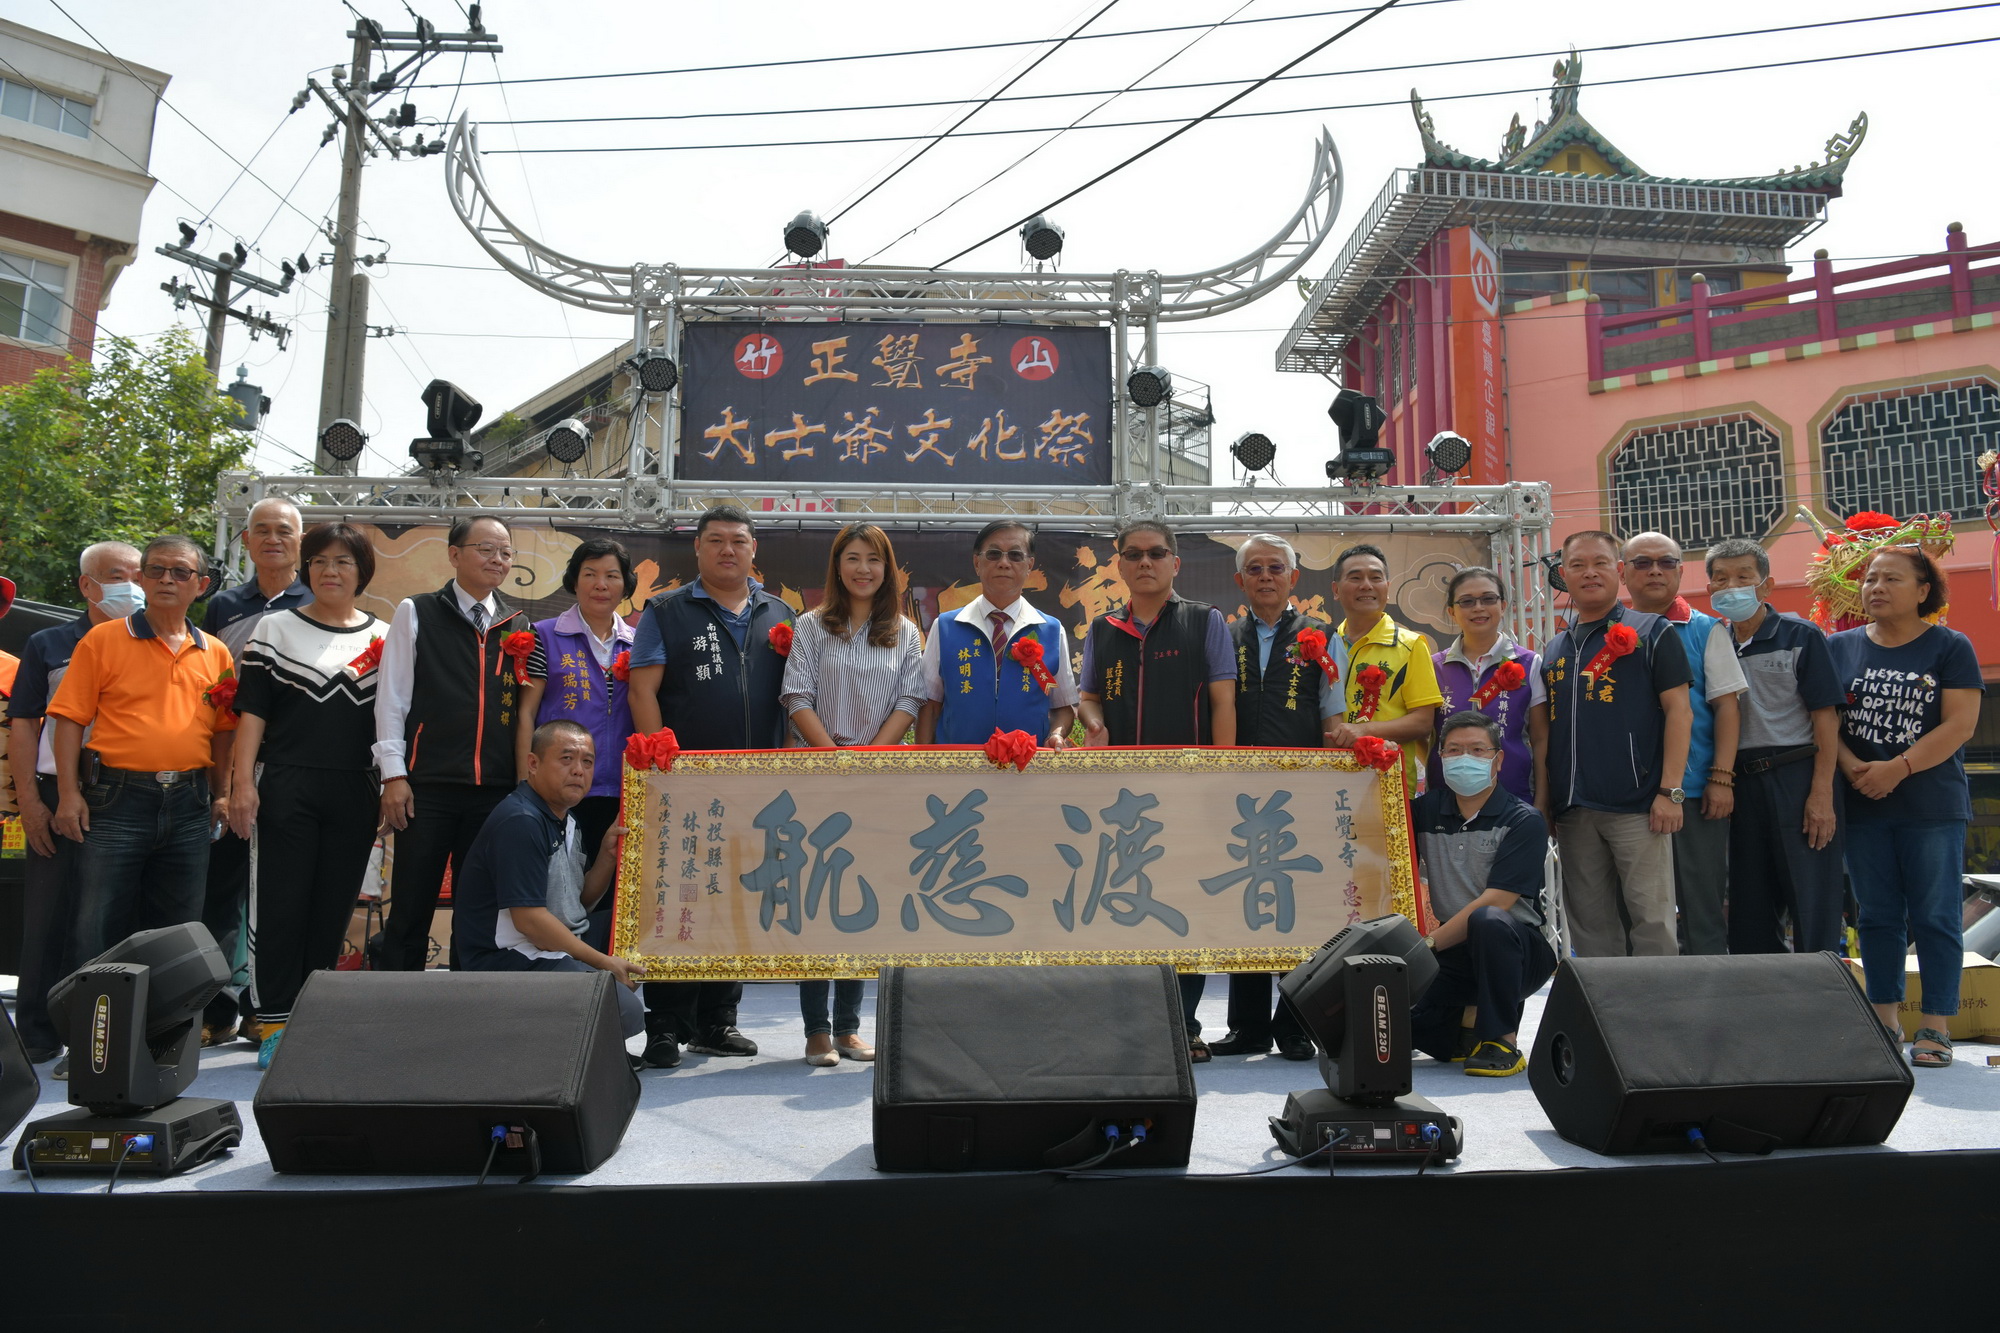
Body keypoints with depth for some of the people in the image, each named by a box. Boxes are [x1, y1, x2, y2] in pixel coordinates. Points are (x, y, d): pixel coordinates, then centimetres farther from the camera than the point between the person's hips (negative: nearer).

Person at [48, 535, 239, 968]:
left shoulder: (216, 654, 10)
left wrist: (222, 794, 7)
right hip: (117, 800, -3)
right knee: (99, 929, 0)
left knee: (179, 931, 10)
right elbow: (70, 719, -2)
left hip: (189, 804, 3)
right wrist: (68, 794, -8)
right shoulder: (103, 639, 1)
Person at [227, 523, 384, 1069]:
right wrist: (243, 782, -8)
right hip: (286, 787, -2)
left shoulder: (384, 637, 10)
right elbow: (252, 711, 1)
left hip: (354, 793, 2)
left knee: (333, 909, 6)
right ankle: (274, 1024, 6)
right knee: (280, 904, -1)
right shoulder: (275, 628, 5)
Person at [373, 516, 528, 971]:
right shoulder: (416, 613, 5)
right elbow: (391, 696, 1)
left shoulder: (519, 627, 14)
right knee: (411, 910, 2)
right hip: (428, 785, -3)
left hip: (496, 791, 3)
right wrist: (394, 774, -5)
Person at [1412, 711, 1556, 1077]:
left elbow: (1494, 903, -16)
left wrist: (1429, 942, -18)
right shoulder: (1425, 810, 8)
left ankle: (1503, 1041, -19)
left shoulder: (1524, 820, -7)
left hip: (1520, 950, -4)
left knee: (1488, 922, -38)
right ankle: (1469, 1020, 13)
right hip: (1453, 954, 4)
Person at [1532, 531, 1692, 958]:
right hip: (1572, 811, 5)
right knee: (1590, 926, 10)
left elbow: (1677, 709, -3)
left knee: (1652, 919, -3)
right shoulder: (1555, 650, 17)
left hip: (1637, 807, -5)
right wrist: (1541, 802, 12)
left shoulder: (1651, 632, 3)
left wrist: (1671, 791, -11)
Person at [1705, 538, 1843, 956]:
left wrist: (1822, 793, -13)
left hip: (1797, 777, -4)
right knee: (1749, 911, 10)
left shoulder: (1801, 636, -2)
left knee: (1813, 906, -2)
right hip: (1741, 782, 5)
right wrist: (1718, 783, 4)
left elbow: (1826, 718, -6)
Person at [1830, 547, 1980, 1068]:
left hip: (1933, 807, -3)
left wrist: (1898, 768, -18)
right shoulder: (1839, 648, 7)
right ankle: (1884, 1021, 19)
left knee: (1934, 918, 2)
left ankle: (1936, 1027, 10)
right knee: (1877, 917, 9)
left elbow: (1959, 725, -9)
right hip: (1863, 808, 3)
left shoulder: (1951, 648, -1)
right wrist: (1851, 766, -13)